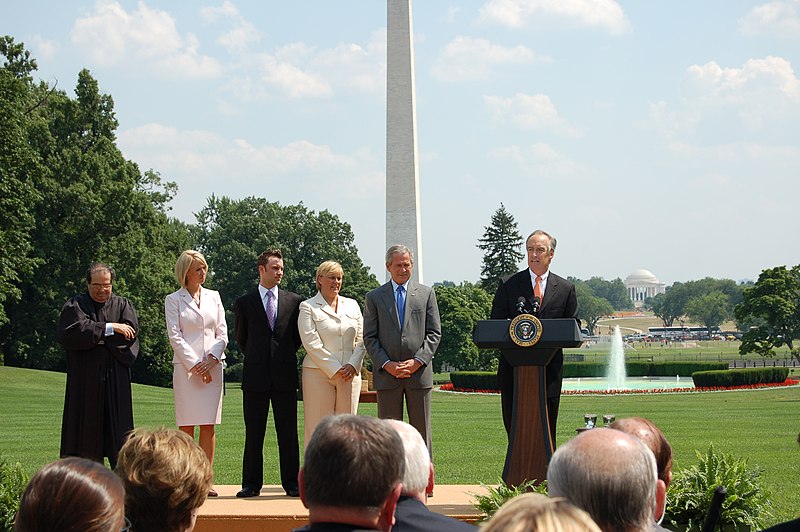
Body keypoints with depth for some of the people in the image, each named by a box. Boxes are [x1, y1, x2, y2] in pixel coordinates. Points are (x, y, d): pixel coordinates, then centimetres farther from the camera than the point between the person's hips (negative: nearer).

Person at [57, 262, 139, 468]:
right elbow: (70, 333, -13)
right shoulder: (75, 306, 6)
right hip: (85, 380, -1)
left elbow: (130, 332, -6)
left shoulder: (123, 305, 11)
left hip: (115, 380, 1)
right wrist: (108, 328, -12)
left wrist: (94, 333, -7)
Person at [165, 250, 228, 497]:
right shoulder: (173, 300, 4)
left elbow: (222, 334, 10)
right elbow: (175, 337, -3)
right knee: (186, 427, -4)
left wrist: (211, 359, -6)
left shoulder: (213, 297, 13)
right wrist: (194, 365, -10)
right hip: (186, 366, -3)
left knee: (209, 426, 0)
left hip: (212, 367, 3)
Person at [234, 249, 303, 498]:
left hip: (285, 376, 1)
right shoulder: (244, 303, 5)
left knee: (288, 433, 3)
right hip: (255, 377, 0)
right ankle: (251, 484, 11)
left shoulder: (294, 301, 8)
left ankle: (291, 483, 9)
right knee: (253, 434, 4)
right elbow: (241, 338, 15)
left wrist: (284, 357, 11)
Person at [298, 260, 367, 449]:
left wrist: (353, 365, -5)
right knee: (318, 427, -5)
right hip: (319, 373, -4)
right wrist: (335, 369, -11)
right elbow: (311, 343, -7)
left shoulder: (352, 305, 16)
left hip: (350, 375, 4)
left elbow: (362, 339, 12)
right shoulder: (308, 307, 2)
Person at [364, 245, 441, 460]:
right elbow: (369, 337, 4)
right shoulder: (374, 297, 8)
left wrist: (418, 361, -8)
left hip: (419, 371, 0)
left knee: (421, 431, 3)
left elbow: (434, 333, 5)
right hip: (386, 374, 0)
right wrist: (386, 364, -9)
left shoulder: (426, 293, 9)